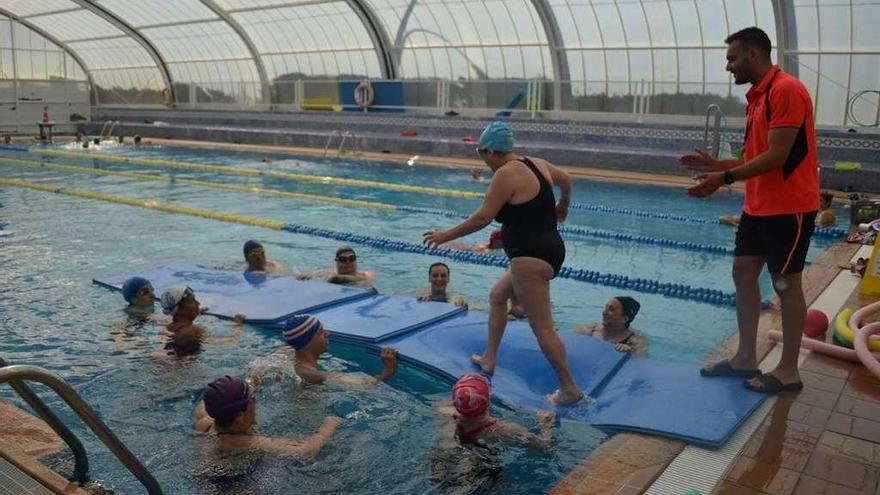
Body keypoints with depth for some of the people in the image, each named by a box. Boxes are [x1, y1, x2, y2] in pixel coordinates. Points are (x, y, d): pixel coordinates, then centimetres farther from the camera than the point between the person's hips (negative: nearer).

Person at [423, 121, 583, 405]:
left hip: (530, 257, -11)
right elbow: (566, 179, 28)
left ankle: (570, 389, 4)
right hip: (549, 249, 11)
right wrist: (563, 206, 47)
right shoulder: (536, 163, 11)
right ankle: (489, 359, 34)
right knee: (497, 296, 25)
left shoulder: (506, 174, -16)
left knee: (542, 326, -4)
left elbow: (483, 218, -18)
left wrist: (447, 235, -6)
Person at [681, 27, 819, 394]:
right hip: (758, 205, 10)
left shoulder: (786, 90, -16)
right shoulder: (758, 96, 13)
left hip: (789, 206, -10)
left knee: (786, 284, -1)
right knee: (743, 273, 11)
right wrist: (717, 165, 9)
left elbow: (776, 157, -22)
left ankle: (788, 372, 12)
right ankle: (745, 359, 21)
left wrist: (725, 178, -21)